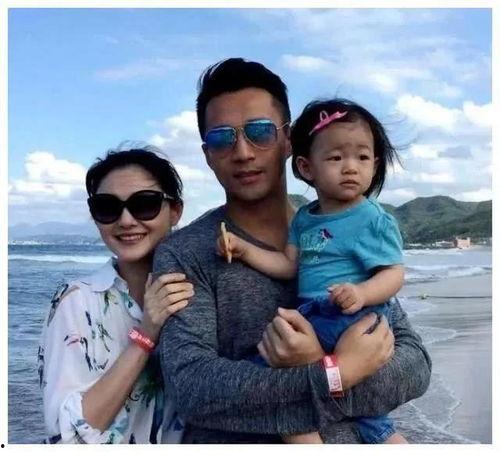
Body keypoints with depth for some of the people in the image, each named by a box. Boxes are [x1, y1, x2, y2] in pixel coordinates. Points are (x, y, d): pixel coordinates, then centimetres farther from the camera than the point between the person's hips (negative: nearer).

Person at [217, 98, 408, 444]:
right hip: (312, 319, 8)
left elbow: (394, 273, -9)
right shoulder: (304, 218, 12)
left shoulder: (375, 221, -6)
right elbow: (288, 265, 13)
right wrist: (244, 249, 5)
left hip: (355, 321, -8)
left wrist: (362, 293, -28)